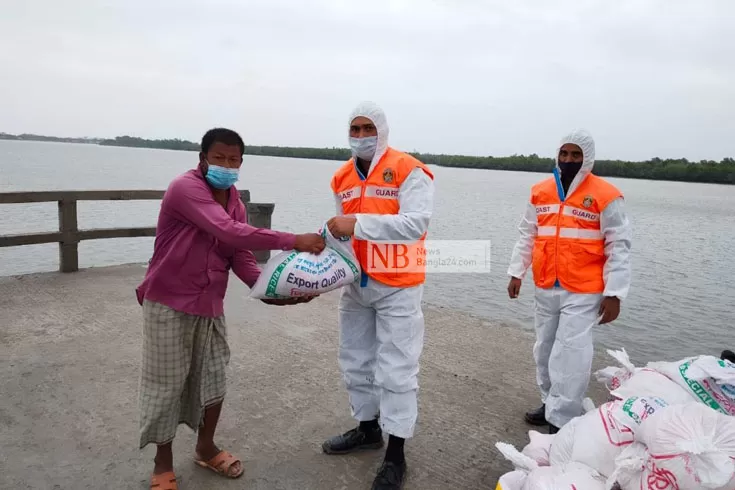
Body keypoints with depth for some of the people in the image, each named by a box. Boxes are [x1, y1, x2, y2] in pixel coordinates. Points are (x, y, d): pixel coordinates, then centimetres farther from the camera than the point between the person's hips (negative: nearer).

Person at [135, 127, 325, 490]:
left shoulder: (234, 200, 5)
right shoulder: (185, 188, -20)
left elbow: (240, 255, -1)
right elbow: (228, 231, -34)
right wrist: (293, 241, -35)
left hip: (210, 304, 7)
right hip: (169, 302, -7)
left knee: (213, 376, 13)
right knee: (166, 383, 4)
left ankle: (206, 448, 34)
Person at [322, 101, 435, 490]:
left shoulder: (408, 170, -12)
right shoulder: (342, 178, 9)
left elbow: (416, 224, -24)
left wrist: (358, 223, -29)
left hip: (397, 287, -7)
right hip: (356, 284, 7)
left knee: (396, 370, 0)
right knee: (356, 361, 17)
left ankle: (396, 454, 14)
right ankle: (368, 428, 38)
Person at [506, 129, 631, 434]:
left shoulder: (604, 196, -7)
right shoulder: (540, 192, 7)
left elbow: (618, 247, -7)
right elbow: (527, 237, 13)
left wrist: (614, 294, -10)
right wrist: (516, 273, 9)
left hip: (583, 293, -5)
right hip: (545, 289, 6)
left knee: (570, 355, -7)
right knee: (545, 350, 15)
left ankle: (561, 421, 4)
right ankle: (550, 404, 32)